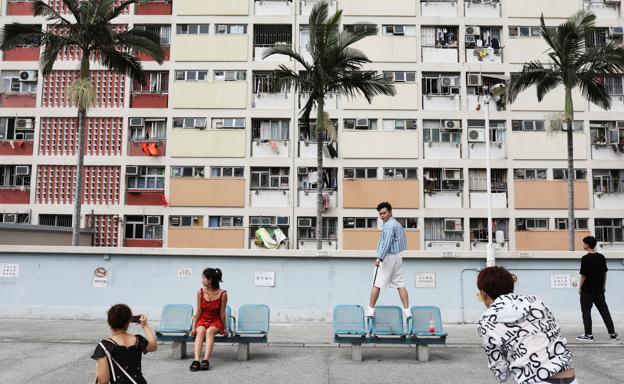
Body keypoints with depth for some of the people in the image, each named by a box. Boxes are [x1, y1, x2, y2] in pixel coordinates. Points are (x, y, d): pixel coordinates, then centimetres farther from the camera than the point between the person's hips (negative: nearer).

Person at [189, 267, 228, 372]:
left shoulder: (222, 294, -13)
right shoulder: (200, 292, -5)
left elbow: (222, 313, -5)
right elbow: (199, 311, 1)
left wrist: (224, 328, 2)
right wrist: (194, 327, 1)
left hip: (216, 321, -2)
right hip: (202, 320, 2)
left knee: (209, 331, -33)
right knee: (200, 331, -30)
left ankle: (206, 360, -43)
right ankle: (196, 360, -42)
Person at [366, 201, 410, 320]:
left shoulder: (389, 225, -13)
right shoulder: (398, 225, 18)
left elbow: (386, 242, -25)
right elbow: (404, 241, 23)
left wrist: (379, 257, -32)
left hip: (388, 257, -9)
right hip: (398, 257, 9)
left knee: (376, 284, -3)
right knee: (400, 284, 7)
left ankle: (371, 310, -1)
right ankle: (407, 310, 2)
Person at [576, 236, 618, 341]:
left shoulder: (585, 258, -15)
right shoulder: (601, 257, 4)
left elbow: (583, 275, -15)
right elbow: (605, 273, 11)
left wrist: (580, 288, -3)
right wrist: (603, 286, 20)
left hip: (587, 290, -6)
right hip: (599, 290, 6)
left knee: (586, 312, 4)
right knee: (604, 311, 13)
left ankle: (588, 335, 7)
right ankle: (613, 333, 15)